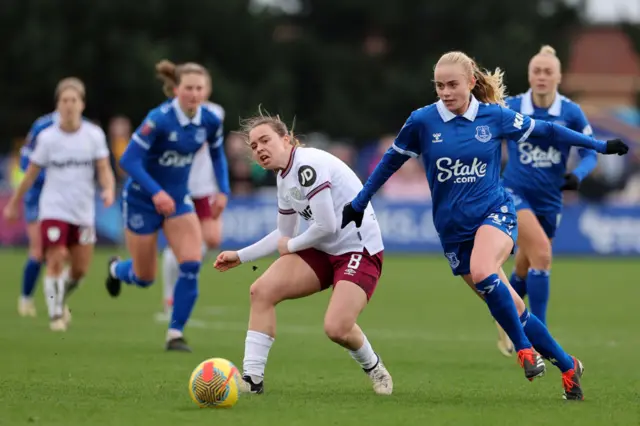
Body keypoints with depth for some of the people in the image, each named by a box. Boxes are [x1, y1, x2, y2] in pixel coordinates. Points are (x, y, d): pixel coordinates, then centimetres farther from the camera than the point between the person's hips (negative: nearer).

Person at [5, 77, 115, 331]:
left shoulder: (94, 135, -3)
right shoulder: (47, 137, -4)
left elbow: (104, 170, -4)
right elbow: (31, 174, 5)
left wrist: (109, 189, -25)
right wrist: (13, 204, 10)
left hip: (84, 212, 2)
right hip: (54, 209, -2)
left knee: (80, 269, 6)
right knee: (56, 261, -15)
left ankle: (60, 299, 36)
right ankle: (55, 314, -2)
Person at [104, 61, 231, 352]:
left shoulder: (210, 122, -8)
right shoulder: (159, 120, -25)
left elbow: (217, 155, 13)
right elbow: (129, 160, -27)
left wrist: (223, 189, 2)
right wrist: (157, 192, -38)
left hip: (178, 199, 4)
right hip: (143, 200, -4)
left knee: (191, 264, -17)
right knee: (144, 279, 8)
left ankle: (176, 334, -5)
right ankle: (116, 269, 45)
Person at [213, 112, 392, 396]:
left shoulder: (308, 165, -19)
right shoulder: (284, 179, 11)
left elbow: (326, 226, -22)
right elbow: (284, 235, 23)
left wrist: (291, 246, -4)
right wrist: (240, 256, 18)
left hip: (360, 249, -9)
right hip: (323, 250, 9)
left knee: (336, 328, -23)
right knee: (262, 290, -7)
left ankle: (373, 367, 10)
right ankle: (252, 378, -3)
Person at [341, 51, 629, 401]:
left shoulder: (495, 117, -3)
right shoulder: (422, 121, -4)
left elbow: (544, 130, 9)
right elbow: (391, 161, 10)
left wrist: (599, 145, 12)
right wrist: (359, 203, 15)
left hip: (494, 212, -2)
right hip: (452, 226, 2)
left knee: (481, 272, -35)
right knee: (510, 308, 0)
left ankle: (524, 348, -17)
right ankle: (568, 366, 15)